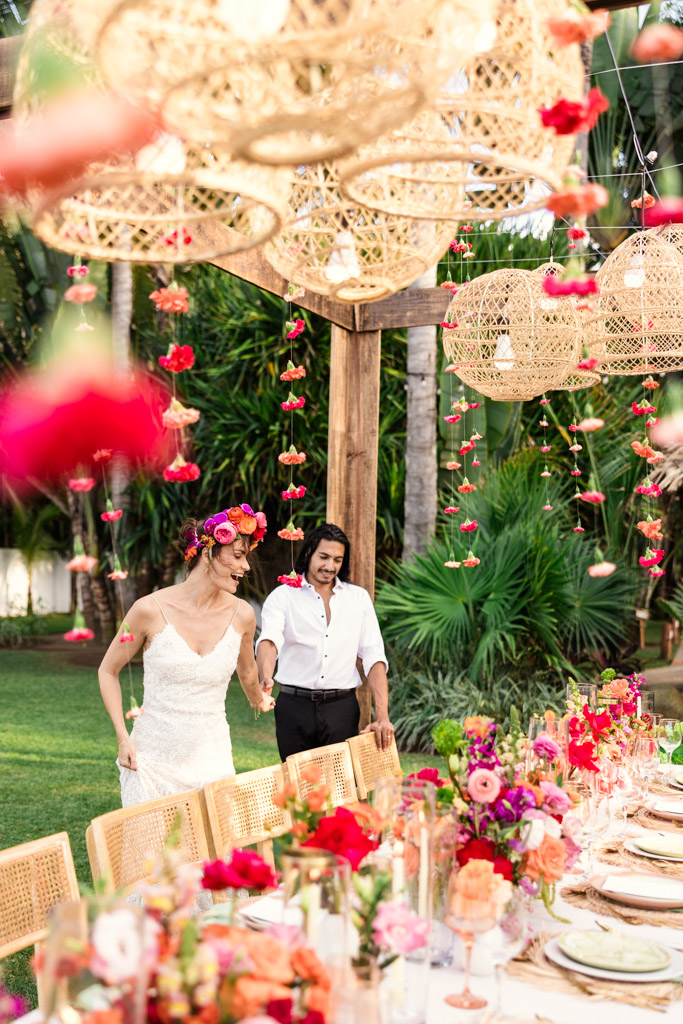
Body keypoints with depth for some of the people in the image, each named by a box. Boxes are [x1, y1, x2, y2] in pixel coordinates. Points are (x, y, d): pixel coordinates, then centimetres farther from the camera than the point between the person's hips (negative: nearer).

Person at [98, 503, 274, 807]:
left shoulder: (241, 615, -2)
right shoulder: (151, 609, -11)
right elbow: (108, 670, 2)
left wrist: (258, 700, 37)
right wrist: (123, 738, -5)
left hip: (212, 760, 3)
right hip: (152, 760, -2)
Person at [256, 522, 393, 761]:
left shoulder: (359, 598, 9)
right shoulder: (282, 596, 2)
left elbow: (374, 657, 3)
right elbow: (268, 640, -16)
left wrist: (382, 716, -8)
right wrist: (266, 677, -38)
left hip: (342, 708, 1)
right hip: (294, 706, -1)